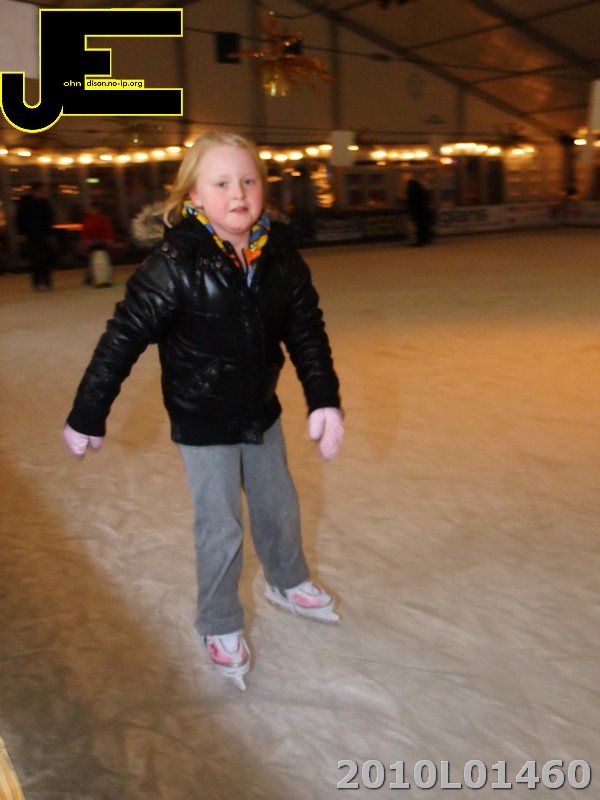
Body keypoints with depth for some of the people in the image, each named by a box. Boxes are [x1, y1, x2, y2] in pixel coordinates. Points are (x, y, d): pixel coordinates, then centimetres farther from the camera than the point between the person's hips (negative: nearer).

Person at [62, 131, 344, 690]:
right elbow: (123, 337, -18)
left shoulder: (280, 255, -10)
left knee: (279, 506, 22)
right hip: (204, 423, -5)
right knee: (221, 530, 4)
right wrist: (87, 415, -13)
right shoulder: (175, 264, -24)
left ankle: (288, 583, 50)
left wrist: (325, 400, -8)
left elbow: (307, 331, -2)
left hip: (262, 412, 5)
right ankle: (220, 626, 30)